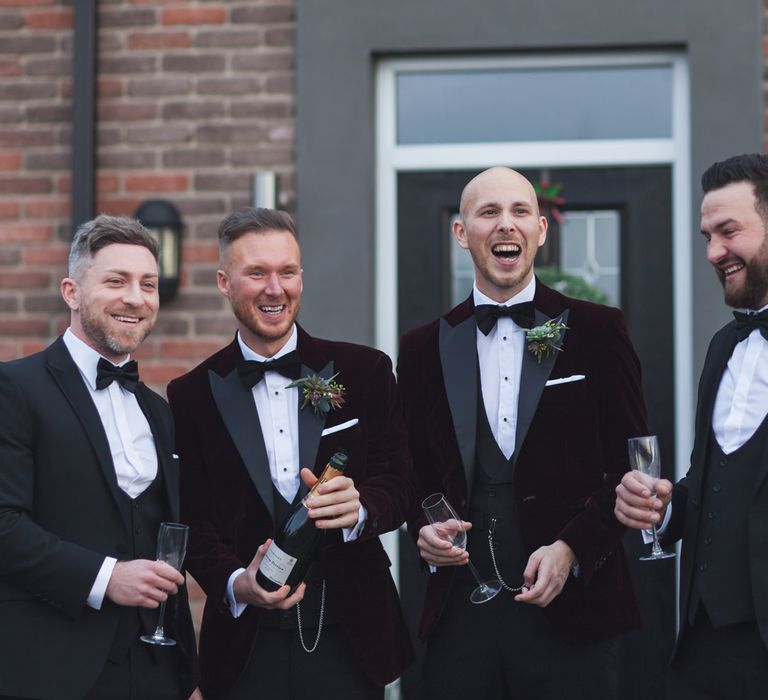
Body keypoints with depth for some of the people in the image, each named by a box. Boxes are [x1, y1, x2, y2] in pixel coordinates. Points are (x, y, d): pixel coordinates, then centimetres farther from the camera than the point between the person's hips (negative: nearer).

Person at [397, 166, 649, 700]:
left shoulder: (599, 331, 2)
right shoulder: (424, 348, 9)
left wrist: (572, 549, -11)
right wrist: (424, 530, -4)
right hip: (460, 612, 2)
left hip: (572, 613, -2)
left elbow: (630, 467, 0)